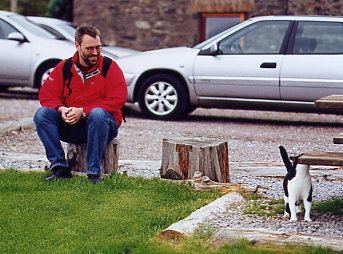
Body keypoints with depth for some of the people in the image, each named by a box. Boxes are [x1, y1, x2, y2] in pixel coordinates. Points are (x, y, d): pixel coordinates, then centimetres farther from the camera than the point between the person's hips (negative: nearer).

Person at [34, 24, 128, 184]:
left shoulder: (110, 67, -2)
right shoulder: (64, 67, 7)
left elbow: (117, 100, -13)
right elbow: (46, 95, 3)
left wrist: (83, 111, -22)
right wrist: (61, 109, -20)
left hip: (103, 127, -3)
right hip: (71, 126, 3)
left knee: (97, 114, -37)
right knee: (42, 113, -19)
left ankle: (94, 172, -29)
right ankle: (60, 168, -21)